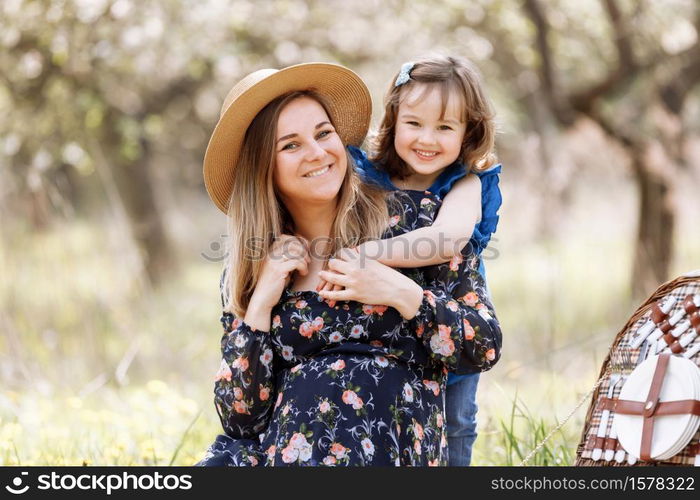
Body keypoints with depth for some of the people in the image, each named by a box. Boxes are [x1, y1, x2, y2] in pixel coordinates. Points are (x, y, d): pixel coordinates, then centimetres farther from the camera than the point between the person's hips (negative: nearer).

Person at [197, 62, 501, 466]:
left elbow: (486, 348, 1)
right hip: (274, 445, 3)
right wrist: (261, 303, -7)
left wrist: (401, 294, -11)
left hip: (382, 448, -2)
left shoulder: (409, 218, 2)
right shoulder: (245, 275, 8)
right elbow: (242, 420, 1)